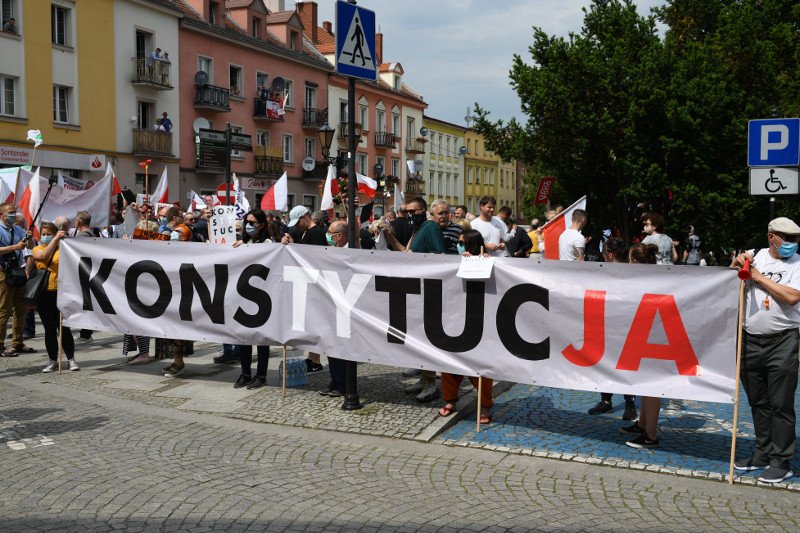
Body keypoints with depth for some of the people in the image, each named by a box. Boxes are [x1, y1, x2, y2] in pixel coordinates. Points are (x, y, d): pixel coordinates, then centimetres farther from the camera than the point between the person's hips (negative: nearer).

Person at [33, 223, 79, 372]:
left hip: (60, 292, -3)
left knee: (64, 327, -3)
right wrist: (56, 239, -19)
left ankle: (71, 359, 6)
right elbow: (44, 256, -15)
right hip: (43, 294, 3)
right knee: (49, 329, 7)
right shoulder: (37, 250, 9)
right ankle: (53, 361, 15)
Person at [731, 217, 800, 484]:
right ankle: (763, 454, 28)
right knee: (758, 402, 14)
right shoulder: (754, 256, 8)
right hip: (750, 341, 4)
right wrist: (736, 264, -4)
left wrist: (759, 277, -11)